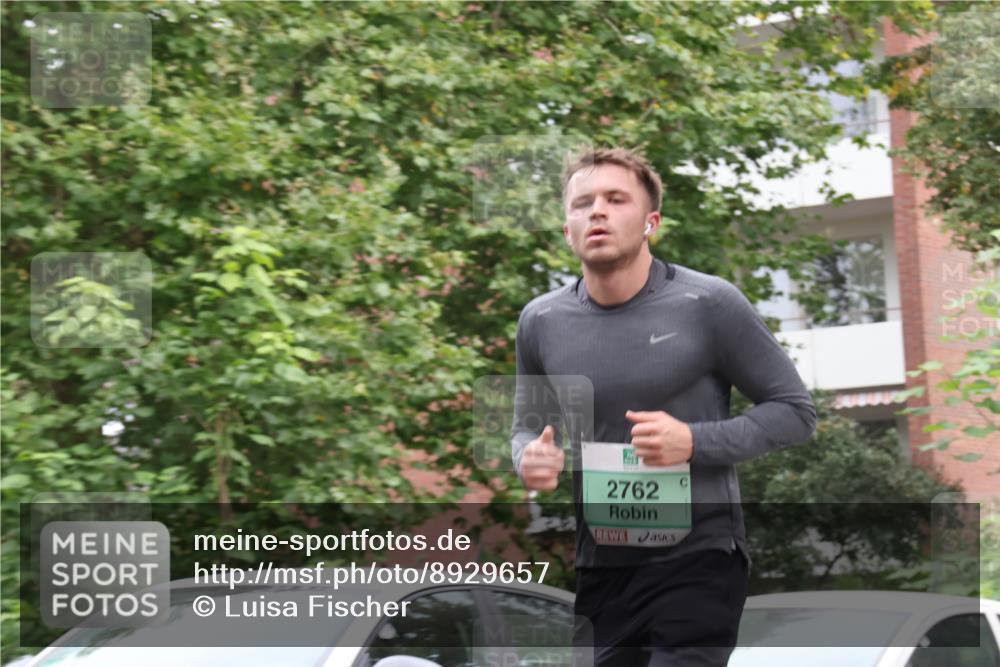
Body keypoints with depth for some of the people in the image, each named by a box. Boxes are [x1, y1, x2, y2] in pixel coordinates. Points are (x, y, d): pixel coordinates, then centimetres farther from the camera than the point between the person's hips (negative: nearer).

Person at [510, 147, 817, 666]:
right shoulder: (541, 322, 3)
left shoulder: (708, 305, -9)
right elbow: (527, 426, 18)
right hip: (593, 567, 4)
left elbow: (794, 410, -3)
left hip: (696, 560, -4)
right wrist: (528, 458, -7)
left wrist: (695, 442, -18)